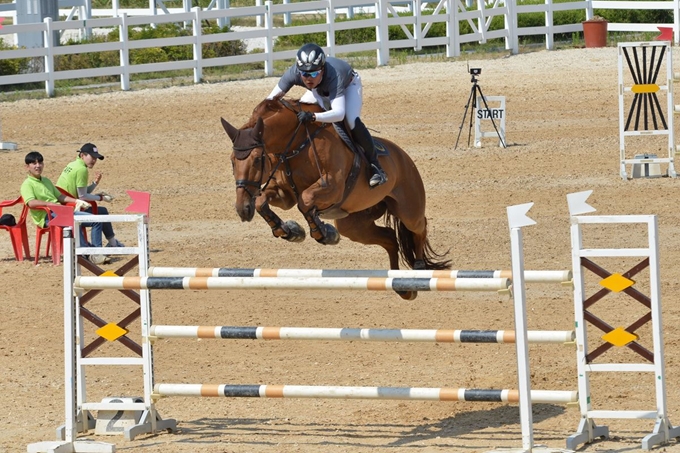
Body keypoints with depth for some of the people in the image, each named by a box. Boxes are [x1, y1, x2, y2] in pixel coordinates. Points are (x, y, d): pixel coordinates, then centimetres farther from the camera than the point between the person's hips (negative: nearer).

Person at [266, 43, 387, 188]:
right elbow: (273, 98, -27)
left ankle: (375, 166, -13)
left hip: (348, 84, -5)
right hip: (321, 90, 5)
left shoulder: (333, 76, -49)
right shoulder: (294, 73, -37)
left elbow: (339, 113, -60)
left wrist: (313, 116, -74)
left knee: (352, 121, -28)